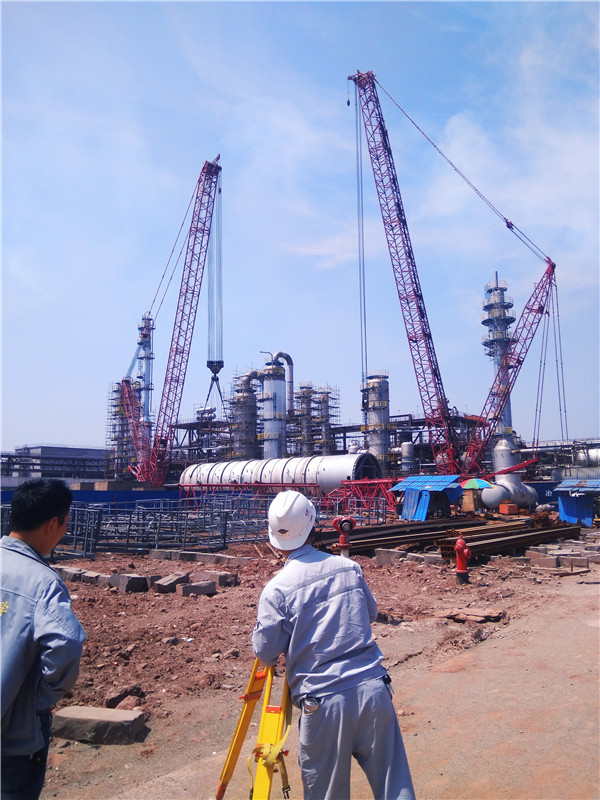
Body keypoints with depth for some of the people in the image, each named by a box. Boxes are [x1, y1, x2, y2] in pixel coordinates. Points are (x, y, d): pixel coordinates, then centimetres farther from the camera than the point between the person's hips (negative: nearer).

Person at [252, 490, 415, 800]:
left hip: (323, 703, -3)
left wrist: (260, 624, 14)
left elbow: (265, 653, -3)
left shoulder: (277, 589, -10)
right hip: (373, 690, 3)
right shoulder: (349, 567, 2)